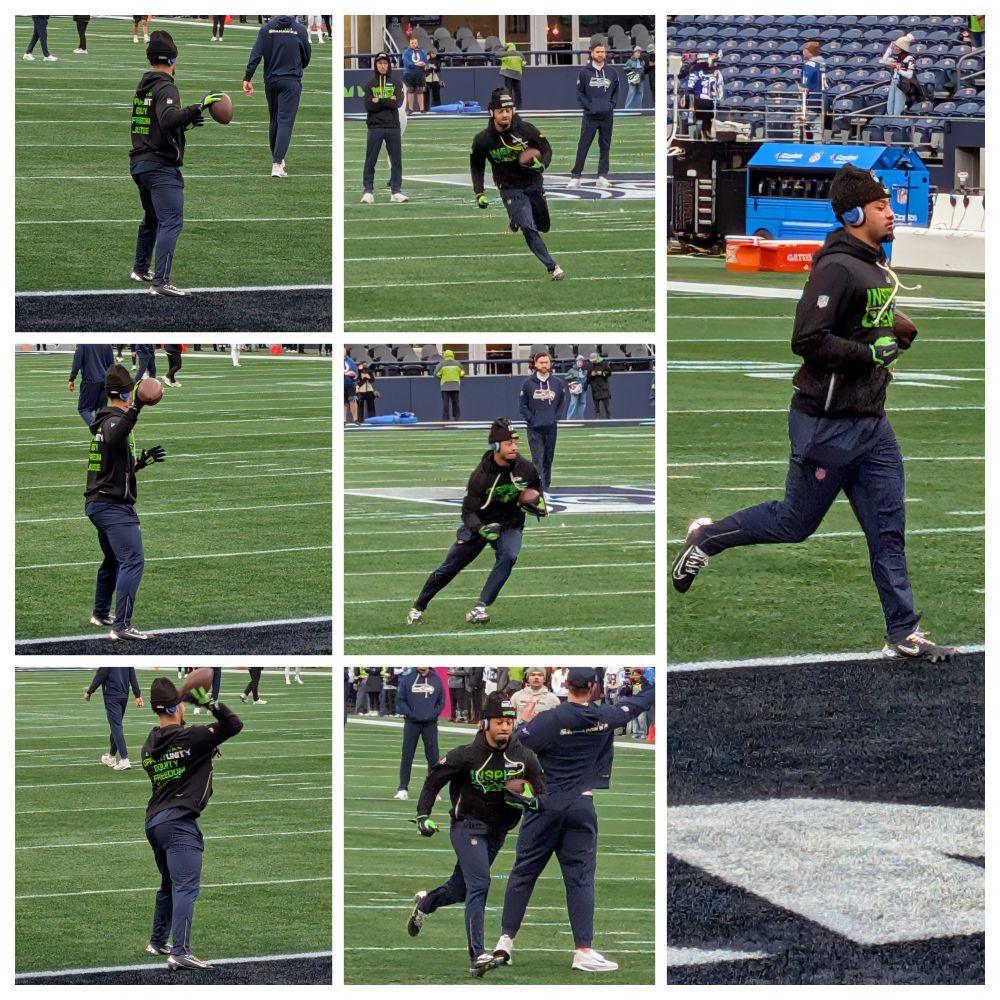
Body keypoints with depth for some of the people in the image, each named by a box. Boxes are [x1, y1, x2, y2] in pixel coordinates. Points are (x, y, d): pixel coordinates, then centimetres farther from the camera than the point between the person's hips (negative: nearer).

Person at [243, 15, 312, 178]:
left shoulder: (266, 28, -3)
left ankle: (276, 158, 28)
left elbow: (255, 54, -9)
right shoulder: (299, 30, -5)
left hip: (271, 81, 3)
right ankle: (277, 164, -17)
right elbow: (307, 56, 6)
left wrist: (247, 78, -7)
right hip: (291, 82, -3)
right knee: (285, 122, -6)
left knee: (274, 121, 18)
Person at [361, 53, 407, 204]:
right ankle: (368, 192, -2)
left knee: (396, 161, 1)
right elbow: (369, 106, -7)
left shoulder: (395, 84, 10)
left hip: (393, 127, 1)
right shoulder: (369, 85, 8)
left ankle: (396, 192, 6)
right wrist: (388, 101, -13)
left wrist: (378, 101, -11)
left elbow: (398, 103, -7)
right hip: (375, 127, -1)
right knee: (370, 161, -3)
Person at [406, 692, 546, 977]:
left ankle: (425, 903, 51)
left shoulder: (525, 758, -6)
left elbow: (542, 797, -2)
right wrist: (423, 816, -7)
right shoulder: (466, 756, -14)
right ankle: (478, 957, -25)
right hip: (467, 827, -5)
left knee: (460, 889, 17)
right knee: (479, 885, -21)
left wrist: (529, 801, -25)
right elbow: (434, 780, -1)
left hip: (498, 832, 5)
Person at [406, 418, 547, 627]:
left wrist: (539, 504, -13)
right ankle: (417, 608, 27)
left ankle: (479, 609, -27)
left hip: (509, 525, 2)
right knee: (448, 569, 5)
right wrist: (481, 530, -39)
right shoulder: (481, 475, -26)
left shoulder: (525, 469, -17)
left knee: (508, 556, -30)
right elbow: (468, 512, -21)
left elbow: (536, 486, 8)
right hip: (479, 524, -2)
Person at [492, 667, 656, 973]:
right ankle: (583, 950, -3)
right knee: (580, 878, 3)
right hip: (582, 808, 1)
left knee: (523, 873, 8)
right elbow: (640, 703, 15)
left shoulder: (548, 720, -10)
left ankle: (506, 939, 7)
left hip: (546, 806, -1)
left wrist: (524, 722, 4)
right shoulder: (605, 717, -1)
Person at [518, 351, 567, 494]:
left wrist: (557, 416, 2)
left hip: (551, 427, 3)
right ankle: (539, 487, -15)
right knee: (537, 459, -10)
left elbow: (563, 401, 12)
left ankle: (546, 486, 21)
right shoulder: (528, 383, -3)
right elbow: (522, 404, 2)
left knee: (548, 459, 10)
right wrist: (530, 418, -7)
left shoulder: (557, 382, 2)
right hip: (534, 428, -3)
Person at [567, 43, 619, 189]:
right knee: (583, 146, -3)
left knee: (605, 147, 6)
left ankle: (603, 176, 10)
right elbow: (579, 93, 1)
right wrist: (588, 106, -9)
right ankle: (575, 176, 0)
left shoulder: (612, 73, 6)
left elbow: (616, 92, 15)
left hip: (607, 116, 3)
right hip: (590, 116, -3)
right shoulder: (585, 72, -2)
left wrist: (611, 105, 1)